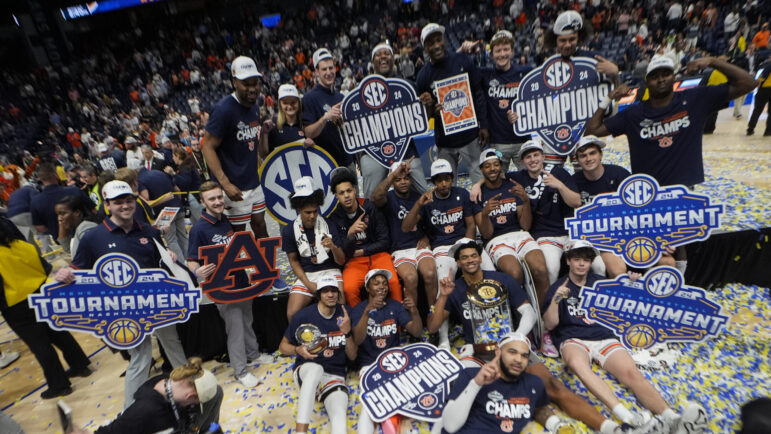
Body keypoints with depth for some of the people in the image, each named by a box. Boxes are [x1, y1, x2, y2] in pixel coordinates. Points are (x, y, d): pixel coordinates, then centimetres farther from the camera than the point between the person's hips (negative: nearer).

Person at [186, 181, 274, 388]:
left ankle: (253, 353, 42)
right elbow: (191, 260, -15)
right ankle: (241, 371, 21)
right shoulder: (199, 229, -17)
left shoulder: (227, 221, 4)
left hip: (241, 280, 7)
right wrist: (198, 271, -35)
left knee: (246, 321, 22)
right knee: (235, 328, 4)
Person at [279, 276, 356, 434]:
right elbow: (283, 346, 5)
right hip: (306, 370, -1)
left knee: (339, 416, -28)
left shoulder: (345, 315, 0)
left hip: (335, 375, 2)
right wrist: (298, 350, -17)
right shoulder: (304, 315, -7)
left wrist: (347, 332, -15)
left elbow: (352, 356, 2)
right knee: (316, 368, -38)